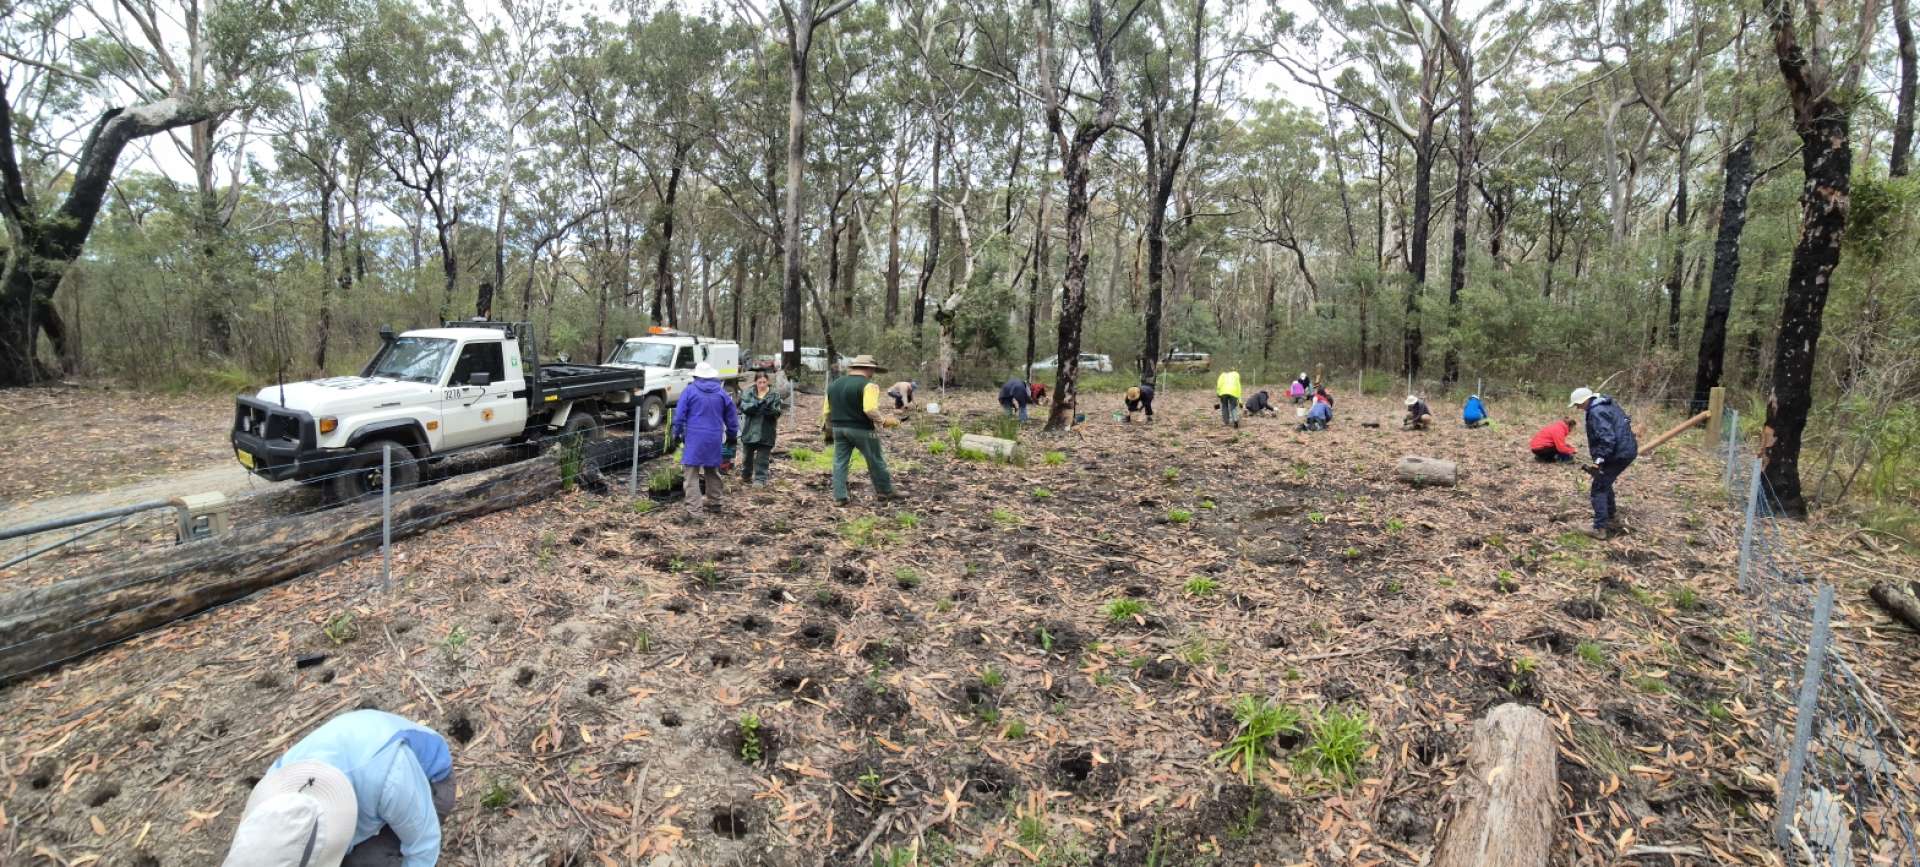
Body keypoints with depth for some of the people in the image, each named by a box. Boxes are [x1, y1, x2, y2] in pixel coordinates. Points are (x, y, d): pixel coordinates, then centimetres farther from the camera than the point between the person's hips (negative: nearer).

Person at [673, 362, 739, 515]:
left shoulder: (689, 391, -2)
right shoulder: (721, 392, 8)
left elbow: (679, 415, -5)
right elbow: (732, 416, 13)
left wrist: (677, 433, 5)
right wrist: (732, 436, 23)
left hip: (694, 438, -4)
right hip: (715, 438, 4)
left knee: (692, 474, -5)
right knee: (712, 471, 21)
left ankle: (694, 509, -12)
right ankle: (714, 501, 31)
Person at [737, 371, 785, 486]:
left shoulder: (774, 395, -1)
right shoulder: (749, 393, 2)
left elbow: (777, 412, -9)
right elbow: (744, 407, -12)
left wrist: (770, 409, -31)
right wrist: (757, 404, -28)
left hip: (766, 432, -2)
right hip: (750, 430, 2)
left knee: (762, 457, -2)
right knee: (748, 454, 18)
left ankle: (760, 479, 5)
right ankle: (745, 475, 39)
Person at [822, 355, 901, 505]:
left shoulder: (834, 385, 11)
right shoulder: (867, 385, -12)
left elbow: (826, 411, 12)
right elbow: (870, 409, -25)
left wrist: (827, 429, 23)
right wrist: (883, 422, -11)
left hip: (838, 429, 6)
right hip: (861, 430, -6)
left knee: (840, 462, 9)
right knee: (875, 461, 9)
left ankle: (839, 497, 7)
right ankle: (885, 491, 21)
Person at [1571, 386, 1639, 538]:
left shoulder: (1596, 412, -20)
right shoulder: (1608, 404, 12)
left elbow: (1607, 439, -27)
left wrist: (1599, 460, -28)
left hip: (1617, 455, -10)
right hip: (1628, 450, 10)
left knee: (1598, 489, -2)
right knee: (1605, 484, 24)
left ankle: (1600, 528, -1)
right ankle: (1613, 521, 32)